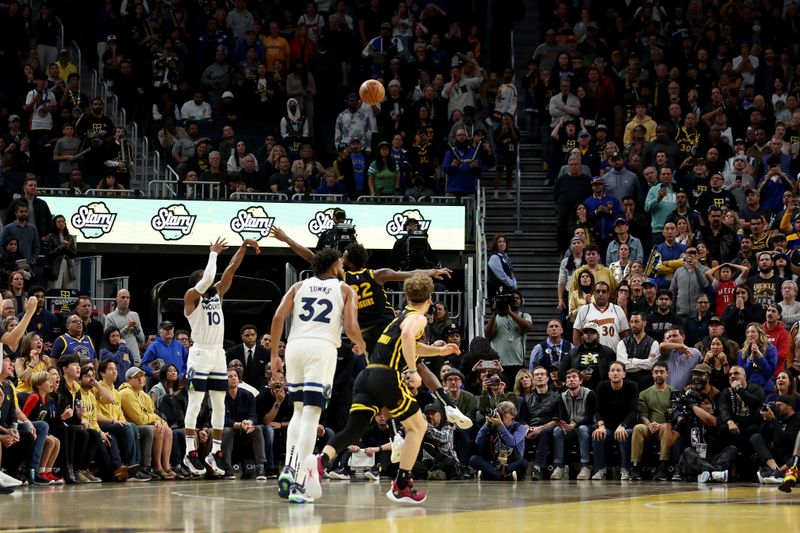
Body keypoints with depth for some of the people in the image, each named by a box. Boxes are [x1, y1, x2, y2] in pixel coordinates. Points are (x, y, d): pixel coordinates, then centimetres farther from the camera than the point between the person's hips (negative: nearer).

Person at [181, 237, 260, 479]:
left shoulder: (217, 293, 12)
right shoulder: (192, 296, -5)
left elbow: (231, 268, 7)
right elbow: (208, 278, -22)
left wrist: (244, 247, -3)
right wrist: (213, 253, -12)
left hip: (218, 354, 7)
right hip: (200, 353, -7)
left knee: (219, 405, 6)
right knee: (195, 403, -6)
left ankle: (215, 452, 11)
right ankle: (190, 452, -5)